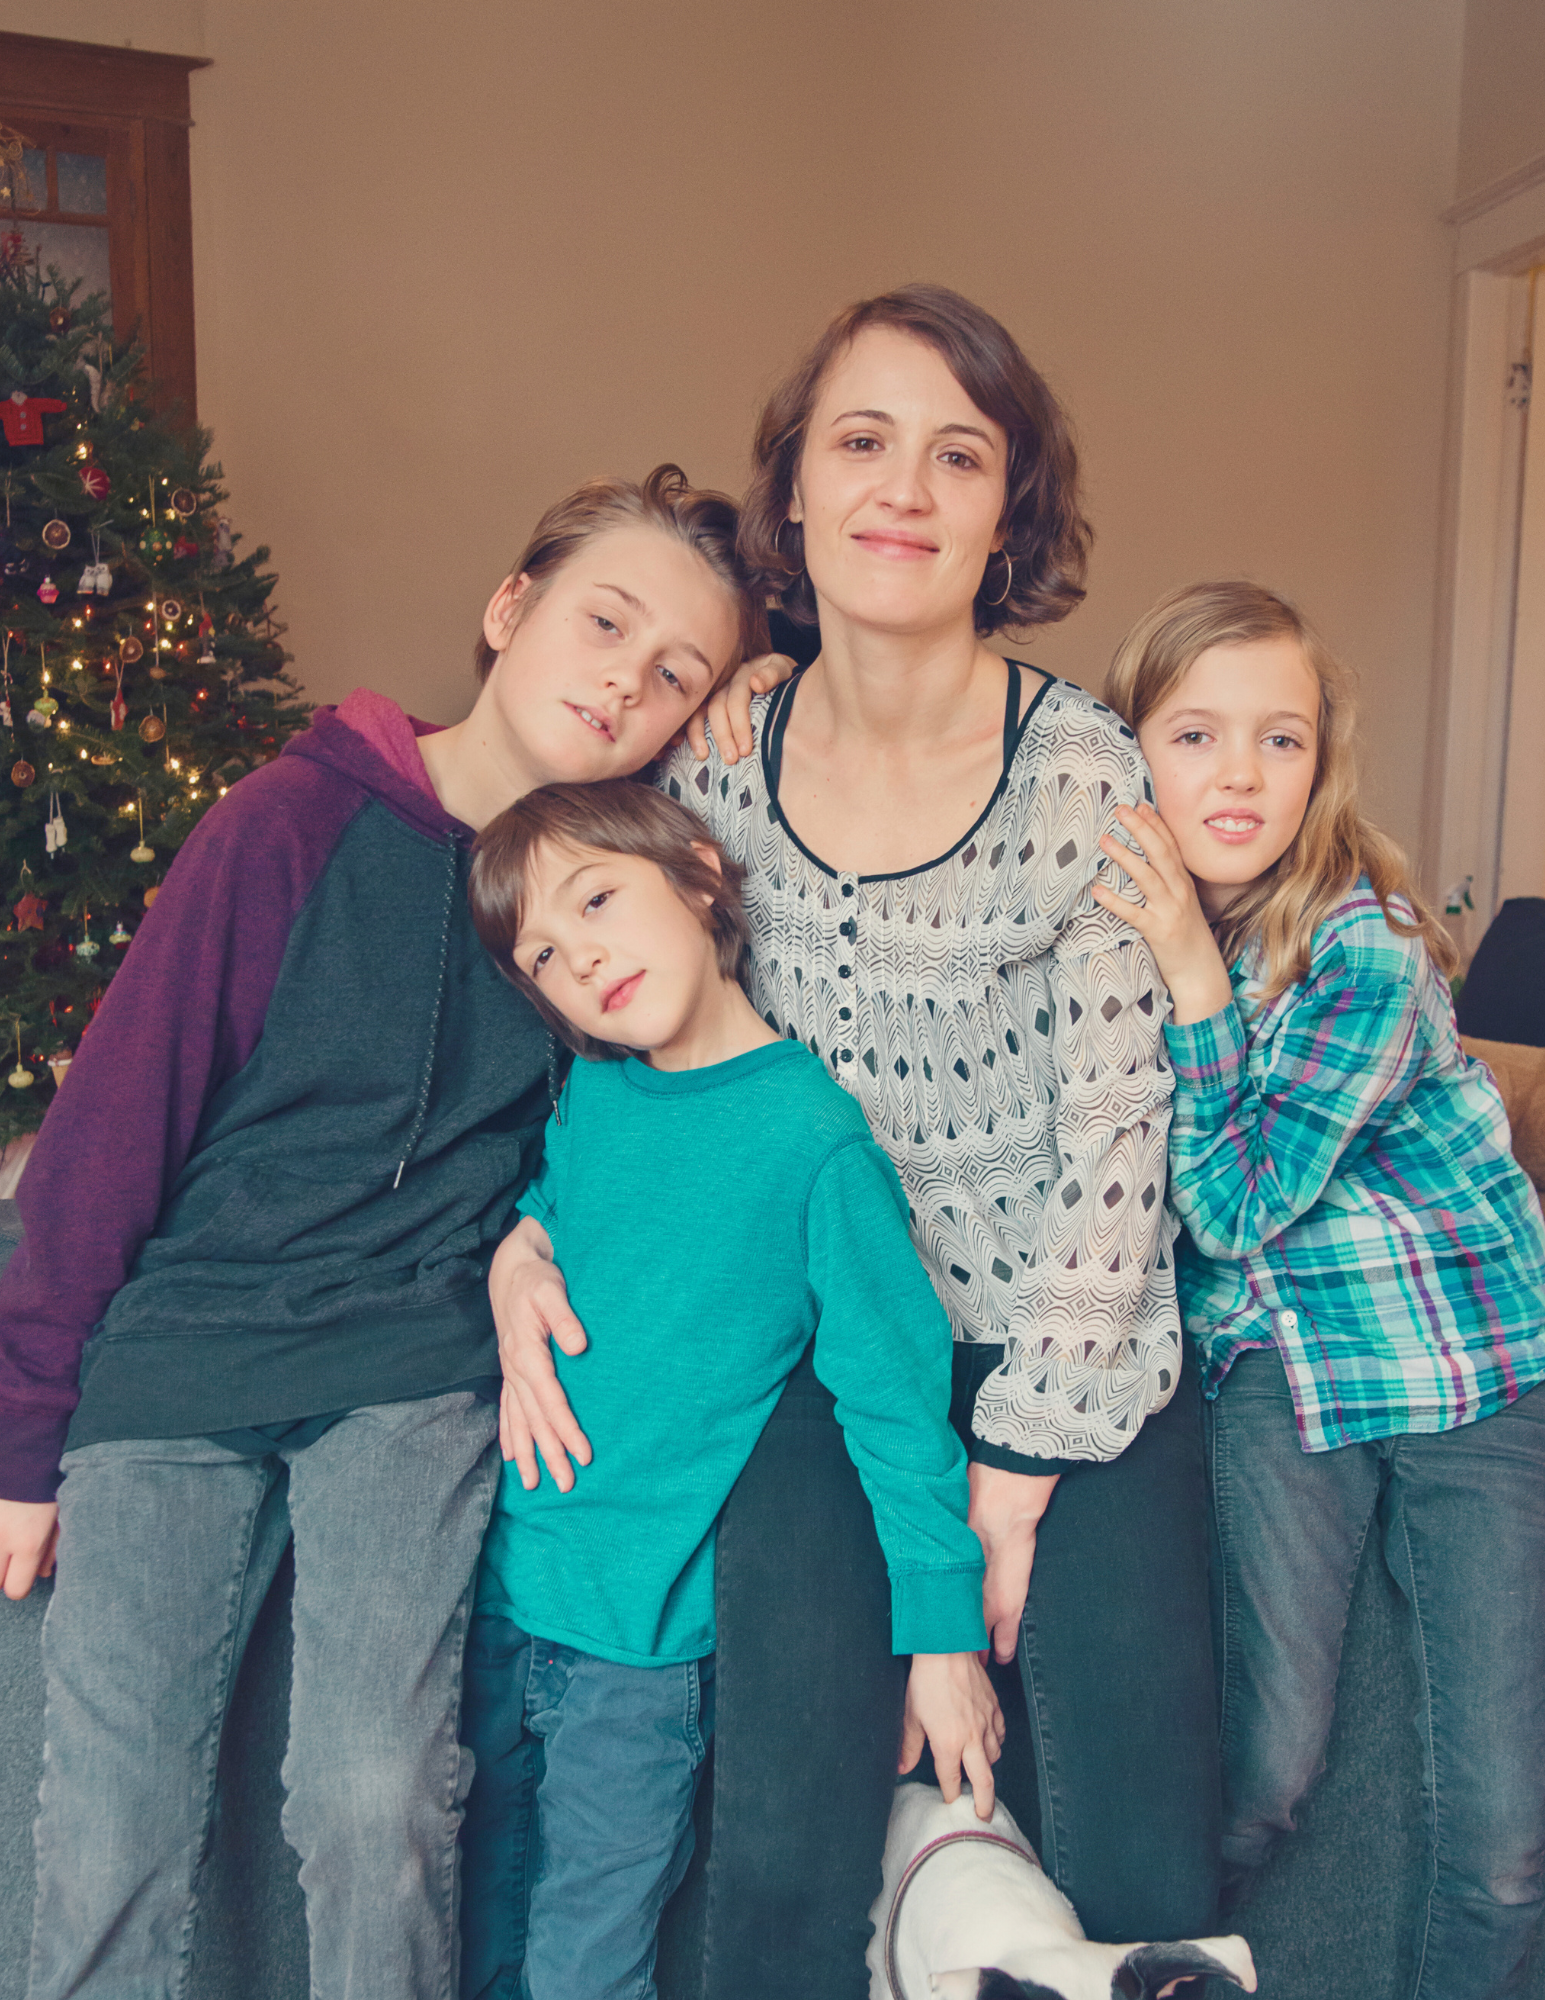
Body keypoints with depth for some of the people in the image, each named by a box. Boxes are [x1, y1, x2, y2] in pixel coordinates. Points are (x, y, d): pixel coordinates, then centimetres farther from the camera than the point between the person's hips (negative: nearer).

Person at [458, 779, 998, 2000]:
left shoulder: (813, 1131, -14)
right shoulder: (586, 1095, 0)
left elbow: (895, 1398, -11)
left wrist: (944, 1633, -8)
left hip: (644, 1636, -5)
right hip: (497, 1586, 5)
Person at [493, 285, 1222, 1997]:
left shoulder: (1083, 774, -12)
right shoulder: (713, 767, -5)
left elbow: (1115, 1139, -10)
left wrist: (1020, 1468, -8)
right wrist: (520, 1238, -8)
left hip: (1074, 1351, -1)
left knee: (1139, 1856, 0)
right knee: (788, 1843, -4)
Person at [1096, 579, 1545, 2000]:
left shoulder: (1370, 944, -19)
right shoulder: (1119, 914, -6)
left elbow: (1236, 1205, -19)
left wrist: (1194, 978, -29)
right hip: (1273, 1362, 2)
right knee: (1266, 1771, -4)